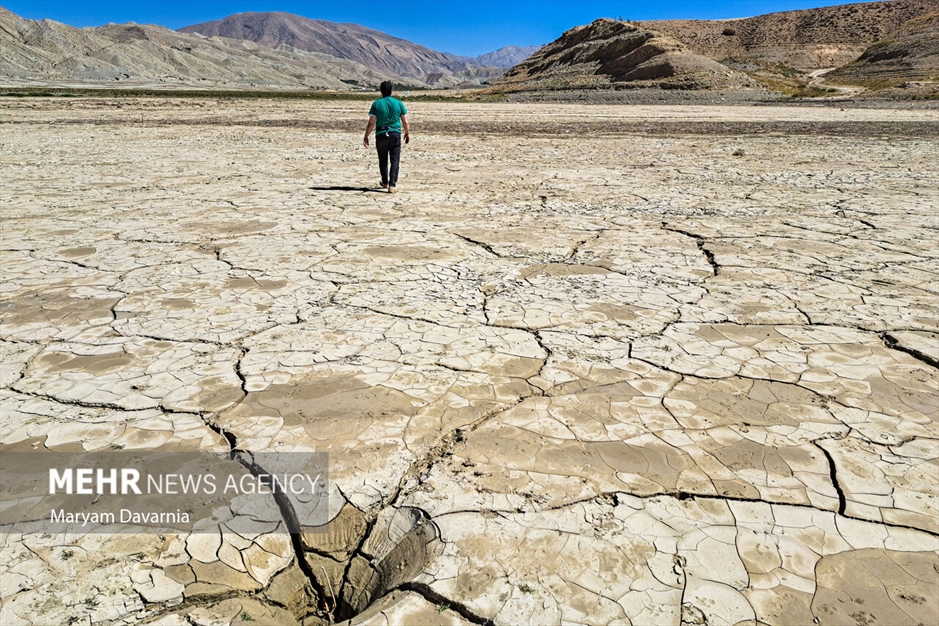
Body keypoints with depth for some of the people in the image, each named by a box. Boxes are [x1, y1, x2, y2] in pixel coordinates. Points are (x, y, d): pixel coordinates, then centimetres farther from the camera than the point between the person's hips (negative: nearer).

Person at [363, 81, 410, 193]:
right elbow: (405, 122, 4)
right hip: (395, 134, 0)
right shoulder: (398, 103, 1)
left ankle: (385, 183, 30)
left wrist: (366, 137, 1)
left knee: (383, 160, 16)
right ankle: (392, 185, -10)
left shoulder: (376, 104, -3)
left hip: (381, 135, 0)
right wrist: (407, 133, 20)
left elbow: (371, 123, -6)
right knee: (395, 160, 1)